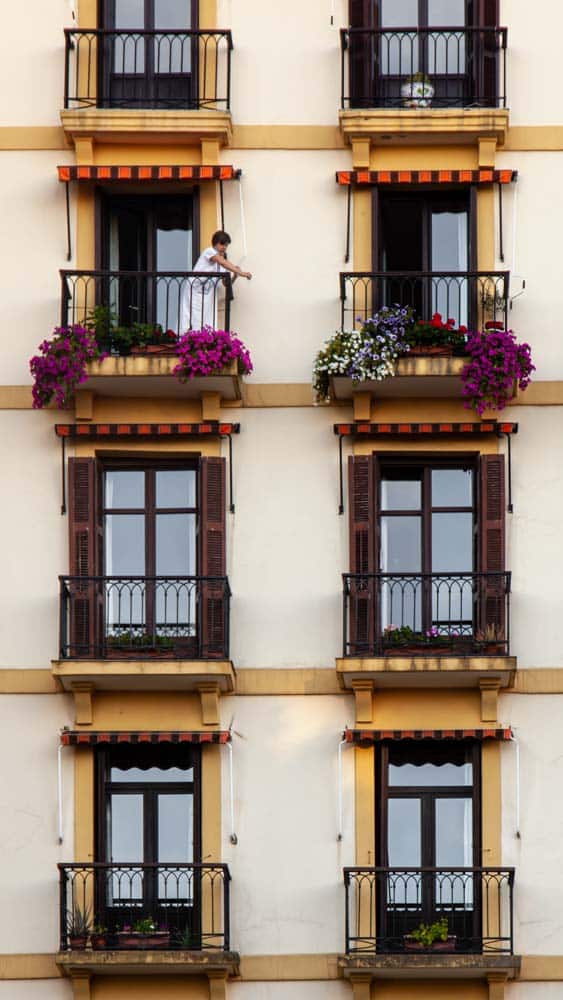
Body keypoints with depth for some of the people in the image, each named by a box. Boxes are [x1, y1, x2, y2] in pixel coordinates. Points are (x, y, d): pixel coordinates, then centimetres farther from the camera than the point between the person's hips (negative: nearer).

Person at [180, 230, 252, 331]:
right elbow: (222, 262, -26)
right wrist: (240, 272, -33)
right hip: (194, 290, -7)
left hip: (207, 294, 7)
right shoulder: (209, 251, -7)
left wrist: (235, 275, -7)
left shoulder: (222, 258, 13)